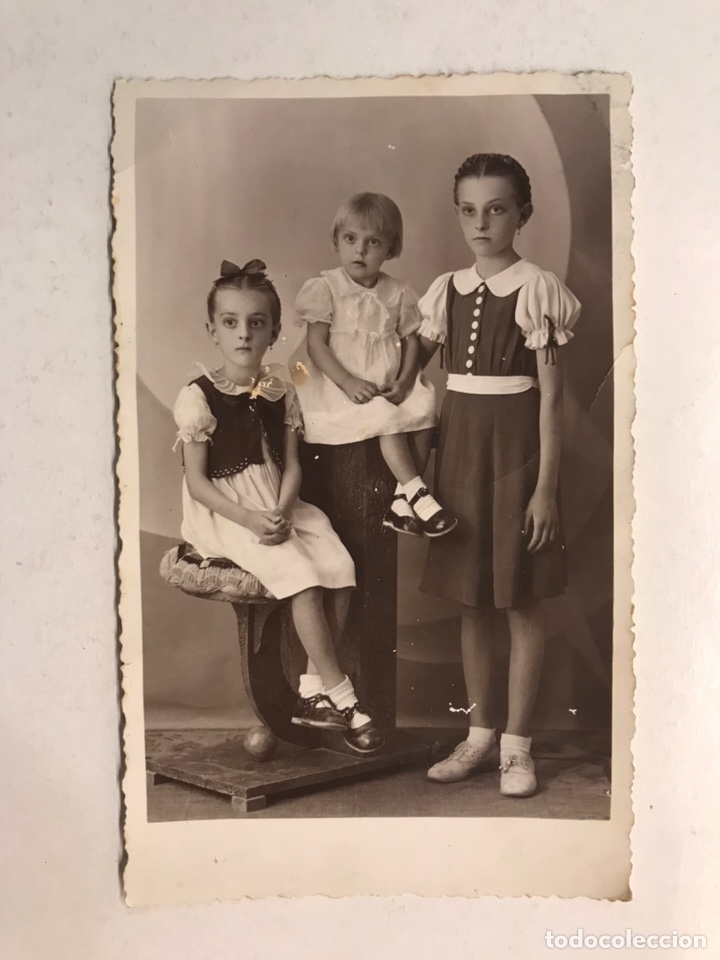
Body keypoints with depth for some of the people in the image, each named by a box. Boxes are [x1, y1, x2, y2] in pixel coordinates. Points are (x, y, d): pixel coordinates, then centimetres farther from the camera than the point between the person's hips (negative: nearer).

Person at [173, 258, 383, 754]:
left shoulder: (280, 391, 8)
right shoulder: (198, 397, -6)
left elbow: (291, 464, 5)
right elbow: (197, 481, -9)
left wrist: (282, 512, -15)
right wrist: (251, 520, -20)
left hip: (279, 507, 5)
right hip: (227, 513, -5)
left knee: (340, 567, -17)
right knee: (301, 575, -24)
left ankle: (314, 690, -4)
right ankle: (340, 696, -11)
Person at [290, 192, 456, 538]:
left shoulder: (398, 293, 8)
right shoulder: (326, 288, -3)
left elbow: (411, 342, 9)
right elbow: (316, 344, -9)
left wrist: (404, 381, -9)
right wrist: (348, 383, -20)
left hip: (390, 386, 4)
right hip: (342, 387, -4)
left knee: (423, 412, -19)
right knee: (386, 418, -28)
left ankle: (401, 500, -12)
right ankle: (417, 493, -20)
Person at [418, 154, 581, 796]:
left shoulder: (537, 289, -5)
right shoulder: (447, 290, 9)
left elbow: (551, 394, -8)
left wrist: (547, 485, -12)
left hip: (515, 443, -5)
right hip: (458, 442, 5)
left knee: (522, 602, 3)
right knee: (471, 600, 11)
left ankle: (517, 745, 16)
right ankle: (480, 734, 25)